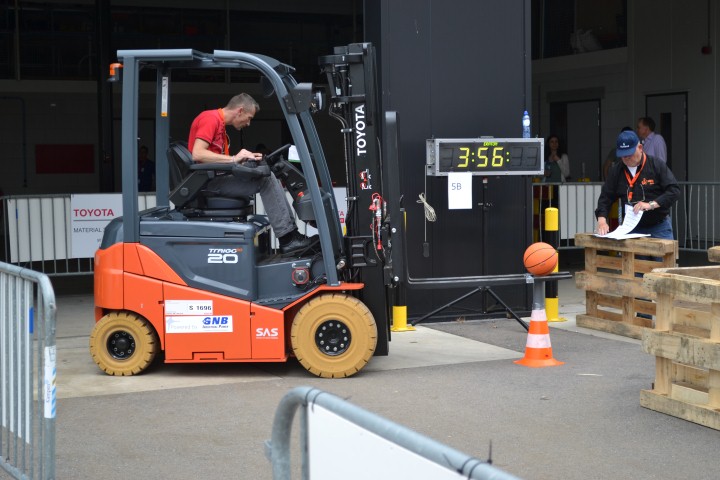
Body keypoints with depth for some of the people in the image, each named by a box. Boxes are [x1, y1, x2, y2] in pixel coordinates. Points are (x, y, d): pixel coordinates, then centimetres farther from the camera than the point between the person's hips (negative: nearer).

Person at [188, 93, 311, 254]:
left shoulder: (220, 123, 22)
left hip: (217, 178, 10)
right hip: (209, 181, -10)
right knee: (265, 179, -19)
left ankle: (291, 233, -6)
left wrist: (246, 159, 4)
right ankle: (287, 239, -20)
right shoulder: (210, 119, -10)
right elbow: (197, 154, -23)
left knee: (272, 178, 4)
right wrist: (234, 158, -21)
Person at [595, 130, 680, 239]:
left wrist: (651, 204, -23)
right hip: (632, 229, 3)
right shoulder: (616, 171, 3)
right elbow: (605, 198, 3)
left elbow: (674, 191, -11)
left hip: (659, 227, -3)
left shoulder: (657, 165, -6)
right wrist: (602, 220, -15)